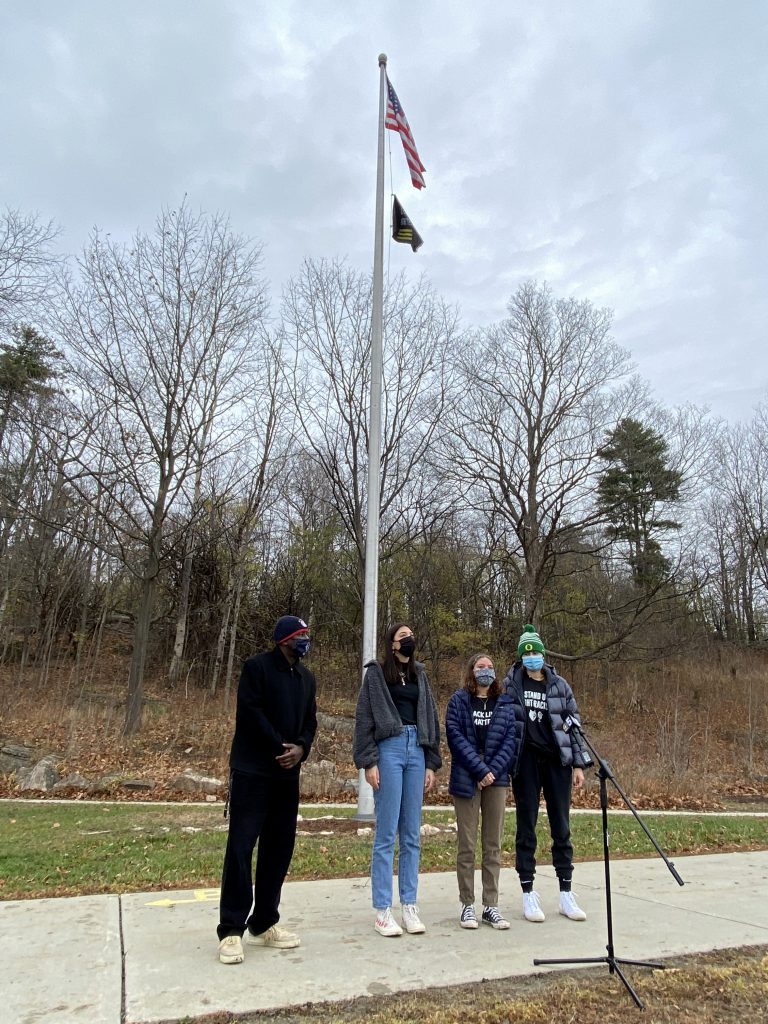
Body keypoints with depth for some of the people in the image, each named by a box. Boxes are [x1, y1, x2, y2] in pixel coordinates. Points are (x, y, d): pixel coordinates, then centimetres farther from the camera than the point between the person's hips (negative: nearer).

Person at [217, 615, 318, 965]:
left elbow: (310, 720, 13)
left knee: (279, 848, 9)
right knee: (241, 847, -4)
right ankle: (231, 930, 5)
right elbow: (250, 713, -15)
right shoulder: (256, 667, -7)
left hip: (287, 775, 7)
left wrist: (301, 748, -7)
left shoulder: (306, 677, 14)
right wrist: (280, 748, -14)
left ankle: (264, 923, 21)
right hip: (252, 771, -7)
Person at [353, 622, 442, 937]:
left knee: (412, 834, 8)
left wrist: (431, 763, 10)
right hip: (389, 749, -5)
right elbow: (364, 719, -2)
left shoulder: (419, 675, 15)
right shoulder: (376, 673, 1)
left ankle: (409, 906, 18)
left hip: (416, 750, 5)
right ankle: (382, 911, 7)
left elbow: (430, 718, 15)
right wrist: (368, 761, -9)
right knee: (386, 834, -2)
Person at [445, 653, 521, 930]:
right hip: (466, 779, -3)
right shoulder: (459, 700, 1)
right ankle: (467, 906, 14)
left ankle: (491, 906, 17)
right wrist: (480, 770, -14)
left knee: (493, 845, 8)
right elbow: (455, 735, -8)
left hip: (497, 778, 3)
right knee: (467, 845, 3)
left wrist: (494, 770, -10)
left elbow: (511, 738, 2)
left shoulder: (505, 703, 10)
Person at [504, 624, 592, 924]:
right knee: (526, 827, 4)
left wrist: (578, 764, 1)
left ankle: (566, 894, 17)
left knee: (561, 827, 6)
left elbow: (573, 724, 7)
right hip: (526, 761, -1)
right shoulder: (511, 684, 2)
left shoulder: (559, 685, 5)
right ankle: (528, 894, 14)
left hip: (557, 760, 1)